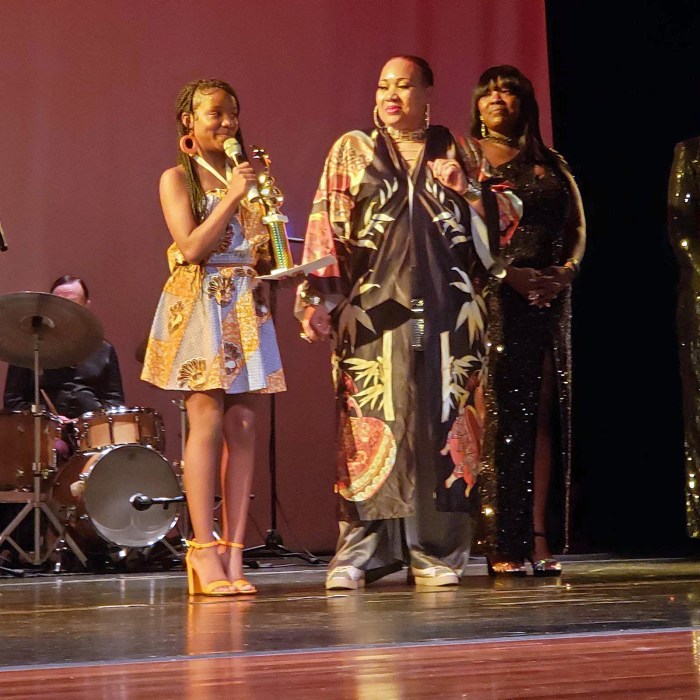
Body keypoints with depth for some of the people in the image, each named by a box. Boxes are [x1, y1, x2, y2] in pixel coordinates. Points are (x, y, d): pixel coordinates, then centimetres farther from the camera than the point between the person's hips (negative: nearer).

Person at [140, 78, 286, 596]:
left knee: (243, 426, -3)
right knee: (207, 422, -12)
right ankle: (204, 551, -10)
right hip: (199, 306, -5)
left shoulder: (246, 175, 18)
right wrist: (232, 197, -13)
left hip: (247, 307, 5)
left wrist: (268, 203, 0)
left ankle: (234, 553, -3)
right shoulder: (177, 178, 3)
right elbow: (191, 249, -11)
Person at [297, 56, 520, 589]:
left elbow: (496, 225, 15)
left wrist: (464, 189, -2)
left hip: (446, 308, 1)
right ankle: (359, 553, -1)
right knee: (371, 425, -6)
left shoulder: (454, 152, 15)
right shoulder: (352, 151, 12)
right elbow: (326, 229, 4)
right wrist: (317, 300, -5)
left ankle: (437, 553, 6)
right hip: (375, 309, -1)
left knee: (442, 424, -1)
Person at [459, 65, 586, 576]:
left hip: (549, 297, 4)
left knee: (544, 413, 0)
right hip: (491, 297, -4)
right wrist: (510, 272, -15)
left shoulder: (552, 165, 17)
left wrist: (565, 271, -6)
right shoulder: (465, 154, 5)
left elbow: (577, 227, 14)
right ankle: (501, 546, -9)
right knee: (498, 413, -9)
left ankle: (538, 538, 2)